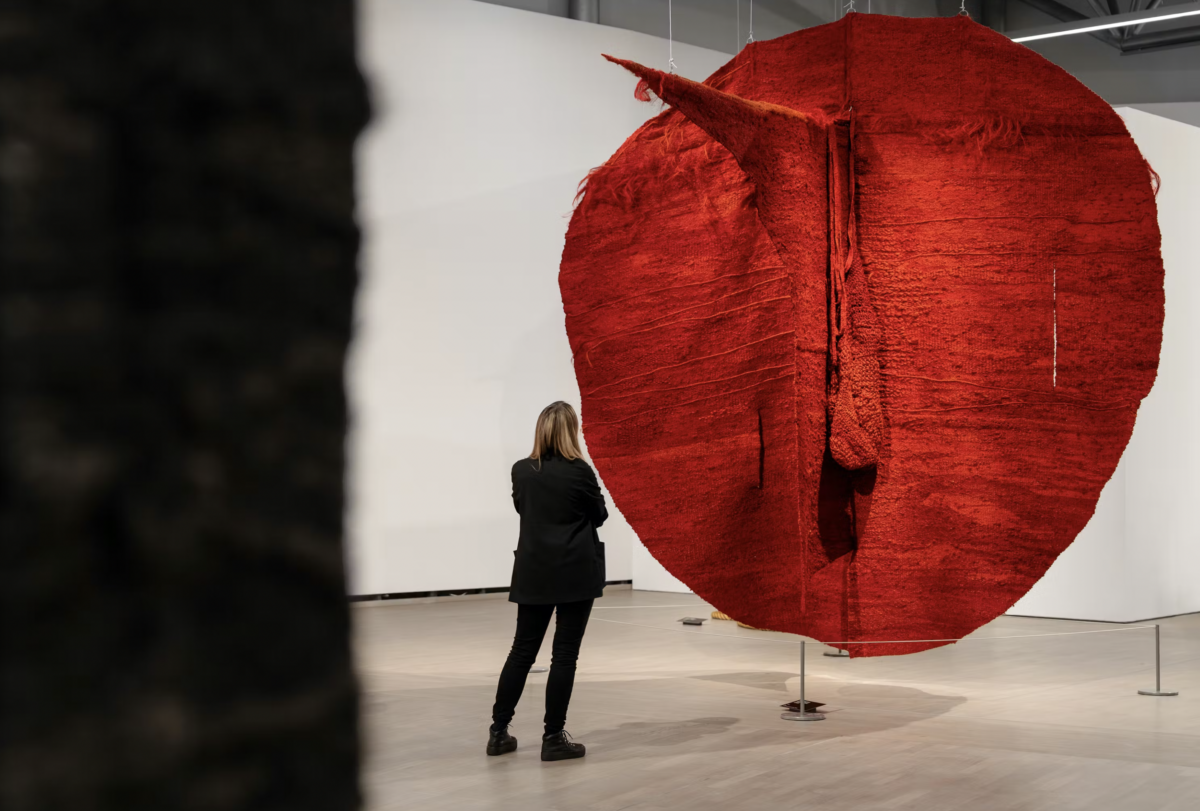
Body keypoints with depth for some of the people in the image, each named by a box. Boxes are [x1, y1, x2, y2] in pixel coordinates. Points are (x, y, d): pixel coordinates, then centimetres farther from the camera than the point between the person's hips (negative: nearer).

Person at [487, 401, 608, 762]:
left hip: (534, 571, 5)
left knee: (522, 650, 12)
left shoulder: (521, 471, 1)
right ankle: (554, 738, 2)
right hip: (575, 573, -4)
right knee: (565, 653, 0)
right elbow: (599, 515, 2)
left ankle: (499, 731, 13)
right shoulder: (579, 471, -12)